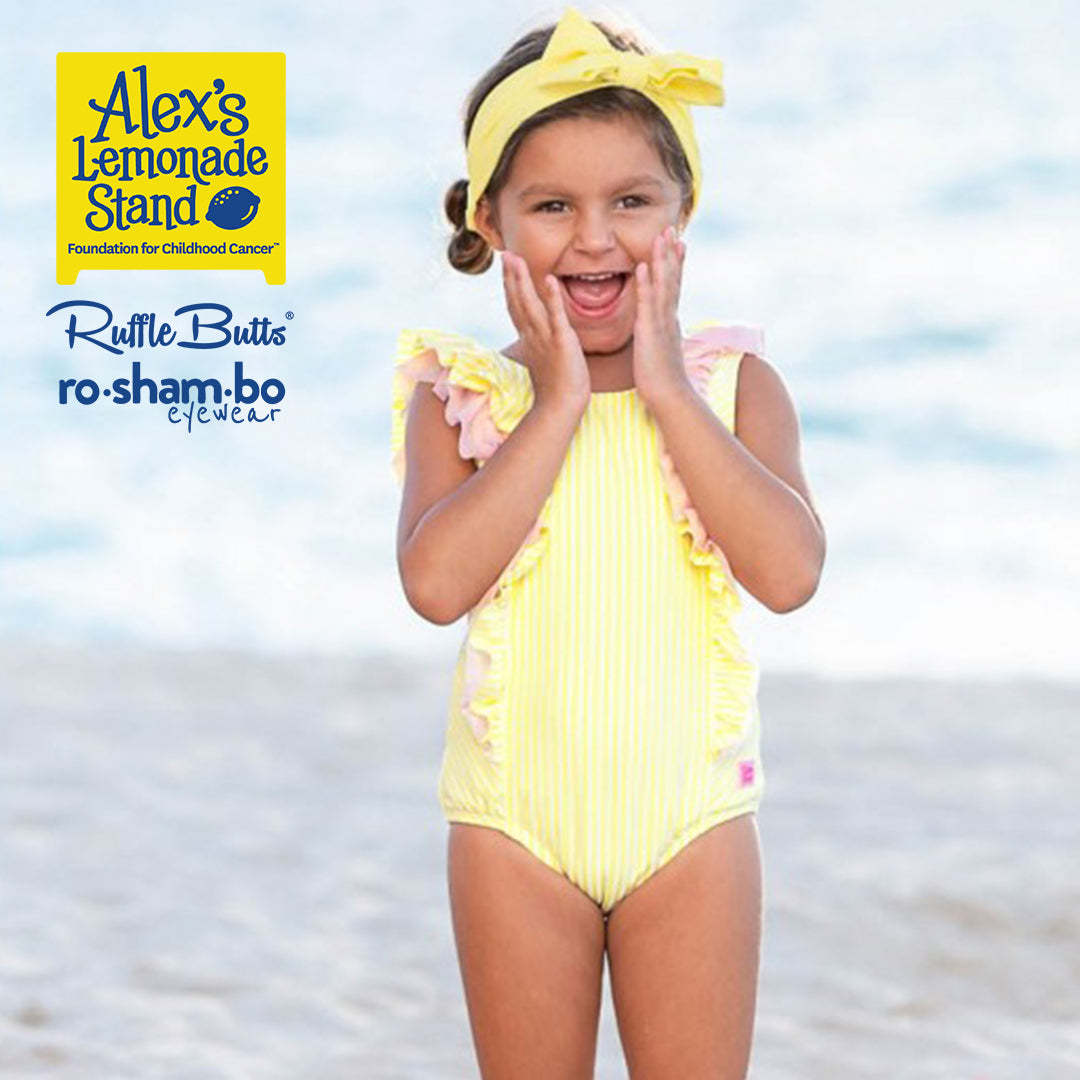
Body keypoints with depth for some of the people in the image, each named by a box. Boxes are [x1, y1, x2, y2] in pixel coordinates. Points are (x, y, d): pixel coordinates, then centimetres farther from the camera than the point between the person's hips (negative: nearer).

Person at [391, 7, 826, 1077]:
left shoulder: (733, 384, -1)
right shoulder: (463, 395, -3)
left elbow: (788, 572, -17)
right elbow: (436, 581, -20)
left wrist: (667, 391, -16)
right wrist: (556, 404, -18)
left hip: (687, 808, 0)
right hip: (517, 819, 0)